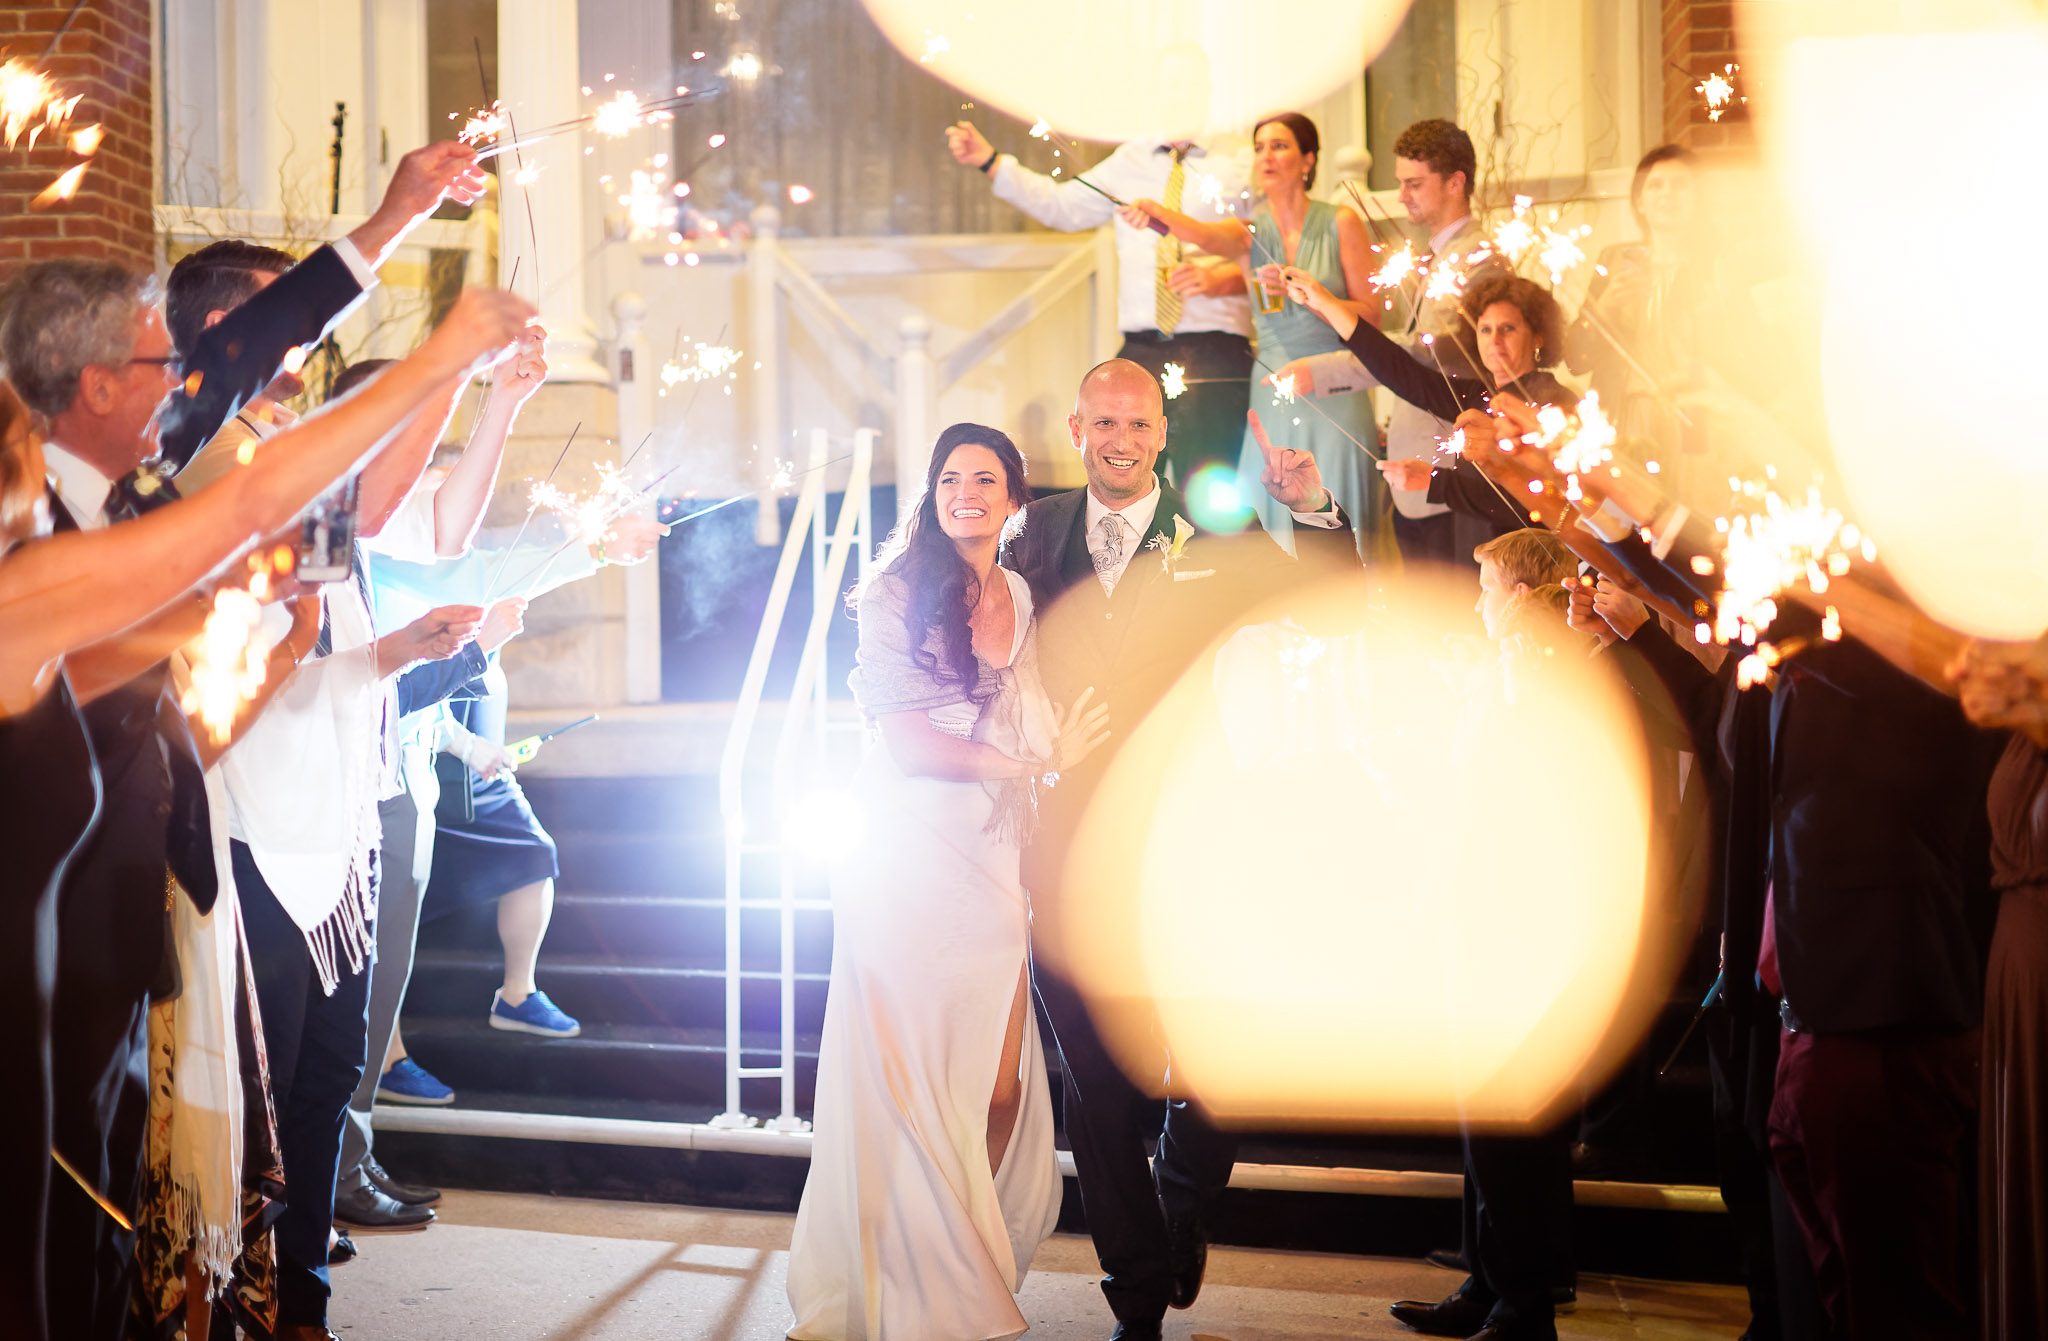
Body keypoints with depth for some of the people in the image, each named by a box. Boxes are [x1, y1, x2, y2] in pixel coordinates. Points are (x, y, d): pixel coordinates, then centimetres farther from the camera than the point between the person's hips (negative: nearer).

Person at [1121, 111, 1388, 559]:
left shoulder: (1340, 224, 2)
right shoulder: (1250, 230, 5)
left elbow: (1371, 314, 0)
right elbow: (1207, 236, -18)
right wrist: (1157, 212, -39)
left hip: (1334, 393, -2)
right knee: (1274, 530, -1)